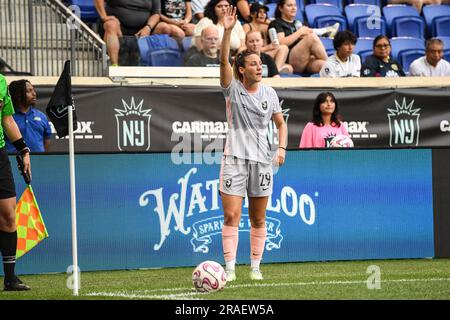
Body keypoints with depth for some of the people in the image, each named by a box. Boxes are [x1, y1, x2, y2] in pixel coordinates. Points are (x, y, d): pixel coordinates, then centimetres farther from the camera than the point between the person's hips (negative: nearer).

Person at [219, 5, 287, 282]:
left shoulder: (269, 93, 8)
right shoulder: (233, 89, -2)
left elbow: (281, 124, 17)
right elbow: (224, 60, -17)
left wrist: (282, 148, 1)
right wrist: (227, 31, -29)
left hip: (262, 160, 3)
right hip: (235, 158, -3)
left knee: (258, 219, 6)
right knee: (231, 217, -9)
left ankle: (255, 267, 13)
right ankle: (230, 268, -6)